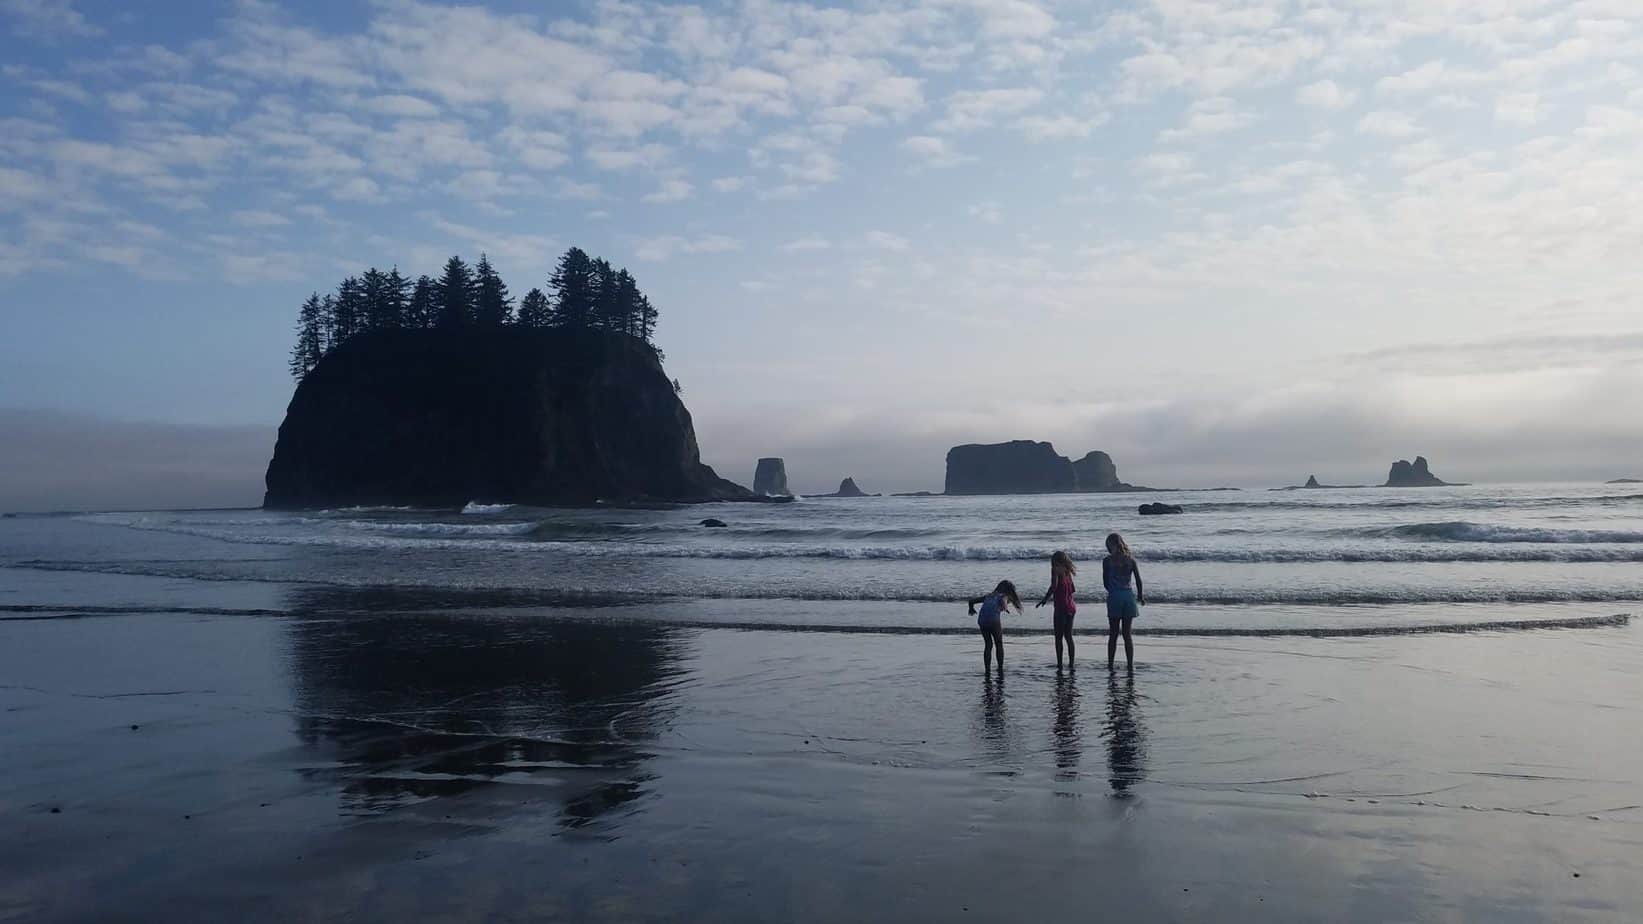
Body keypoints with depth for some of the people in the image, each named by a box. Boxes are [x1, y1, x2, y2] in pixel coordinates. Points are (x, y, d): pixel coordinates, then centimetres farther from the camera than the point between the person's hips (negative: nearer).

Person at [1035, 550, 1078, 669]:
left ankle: (1059, 663, -3)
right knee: (1068, 636, 14)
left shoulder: (1056, 570, -8)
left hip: (1061, 607, -7)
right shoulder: (1067, 572, 13)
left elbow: (1054, 586, -21)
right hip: (1071, 607, 7)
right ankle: (1071, 663, 15)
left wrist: (1044, 599, -15)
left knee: (1058, 637, -1)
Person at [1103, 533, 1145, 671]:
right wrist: (1140, 596, 17)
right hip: (1128, 596, 2)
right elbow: (1138, 580, 2)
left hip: (1114, 597, -2)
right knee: (1127, 634, 9)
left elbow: (1105, 583, -2)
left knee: (1113, 634, 7)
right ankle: (1130, 665, 8)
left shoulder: (1107, 561, -6)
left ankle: (1110, 665, 8)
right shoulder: (1130, 559, 1)